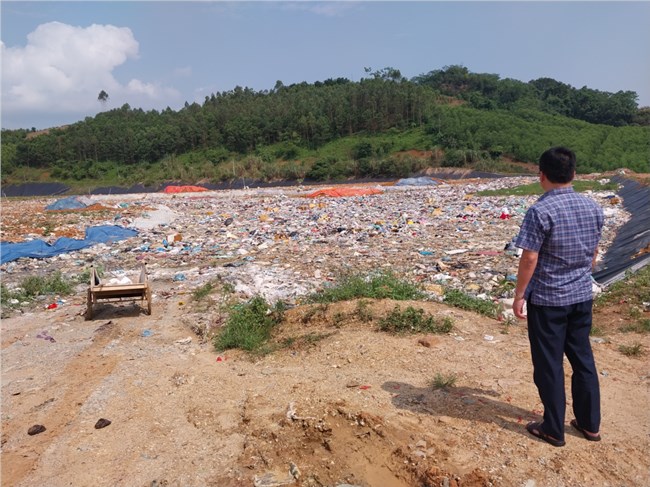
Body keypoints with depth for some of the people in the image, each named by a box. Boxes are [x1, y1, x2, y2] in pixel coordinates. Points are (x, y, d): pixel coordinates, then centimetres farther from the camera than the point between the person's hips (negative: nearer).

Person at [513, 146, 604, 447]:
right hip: (582, 296, 6)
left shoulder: (540, 211, -19)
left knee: (549, 364, 7)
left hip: (547, 299, -6)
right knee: (583, 358, 18)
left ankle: (553, 430, 20)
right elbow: (593, 253, 10)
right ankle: (590, 424, 32)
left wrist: (519, 295, -9)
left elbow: (530, 259, -19)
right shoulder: (593, 208, 1)